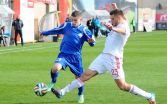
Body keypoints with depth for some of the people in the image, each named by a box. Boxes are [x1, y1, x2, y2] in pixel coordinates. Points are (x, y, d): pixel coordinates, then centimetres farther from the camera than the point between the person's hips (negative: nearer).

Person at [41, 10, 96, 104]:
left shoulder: (84, 30, -5)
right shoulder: (66, 25, 1)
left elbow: (92, 43, -3)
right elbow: (55, 30, 17)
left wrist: (92, 41, -28)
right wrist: (44, 33, 30)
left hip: (76, 56, 0)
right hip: (64, 54, 0)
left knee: (79, 77, 6)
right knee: (56, 68, -27)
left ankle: (81, 95, 32)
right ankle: (53, 82, 5)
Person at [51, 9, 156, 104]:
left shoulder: (124, 26, -9)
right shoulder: (118, 26, 18)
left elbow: (123, 30, -36)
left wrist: (112, 28, -56)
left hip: (114, 59, -8)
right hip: (104, 56, 8)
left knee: (123, 86, -8)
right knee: (85, 76, 3)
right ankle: (62, 92, 2)